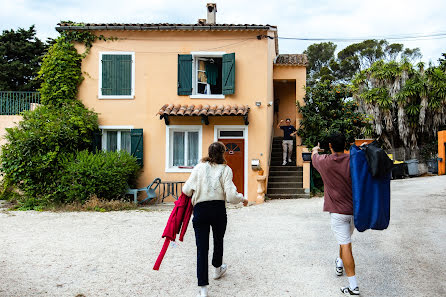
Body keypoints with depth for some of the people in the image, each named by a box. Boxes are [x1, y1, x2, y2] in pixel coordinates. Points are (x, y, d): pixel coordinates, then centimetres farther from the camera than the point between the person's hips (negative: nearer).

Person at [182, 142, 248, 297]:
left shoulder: (199, 167, 1)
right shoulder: (225, 169, -3)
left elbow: (187, 190, -1)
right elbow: (230, 196, -10)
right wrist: (243, 199, 9)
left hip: (200, 209, 0)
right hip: (218, 209, 0)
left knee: (201, 247, 1)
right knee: (218, 240, 24)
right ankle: (218, 269, 47)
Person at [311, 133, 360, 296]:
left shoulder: (325, 162, -7)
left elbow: (314, 156, 16)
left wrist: (315, 150, 36)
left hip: (338, 211, -4)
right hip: (354, 209, 4)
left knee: (345, 245, -3)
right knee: (345, 238, 26)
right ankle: (340, 264, 48)